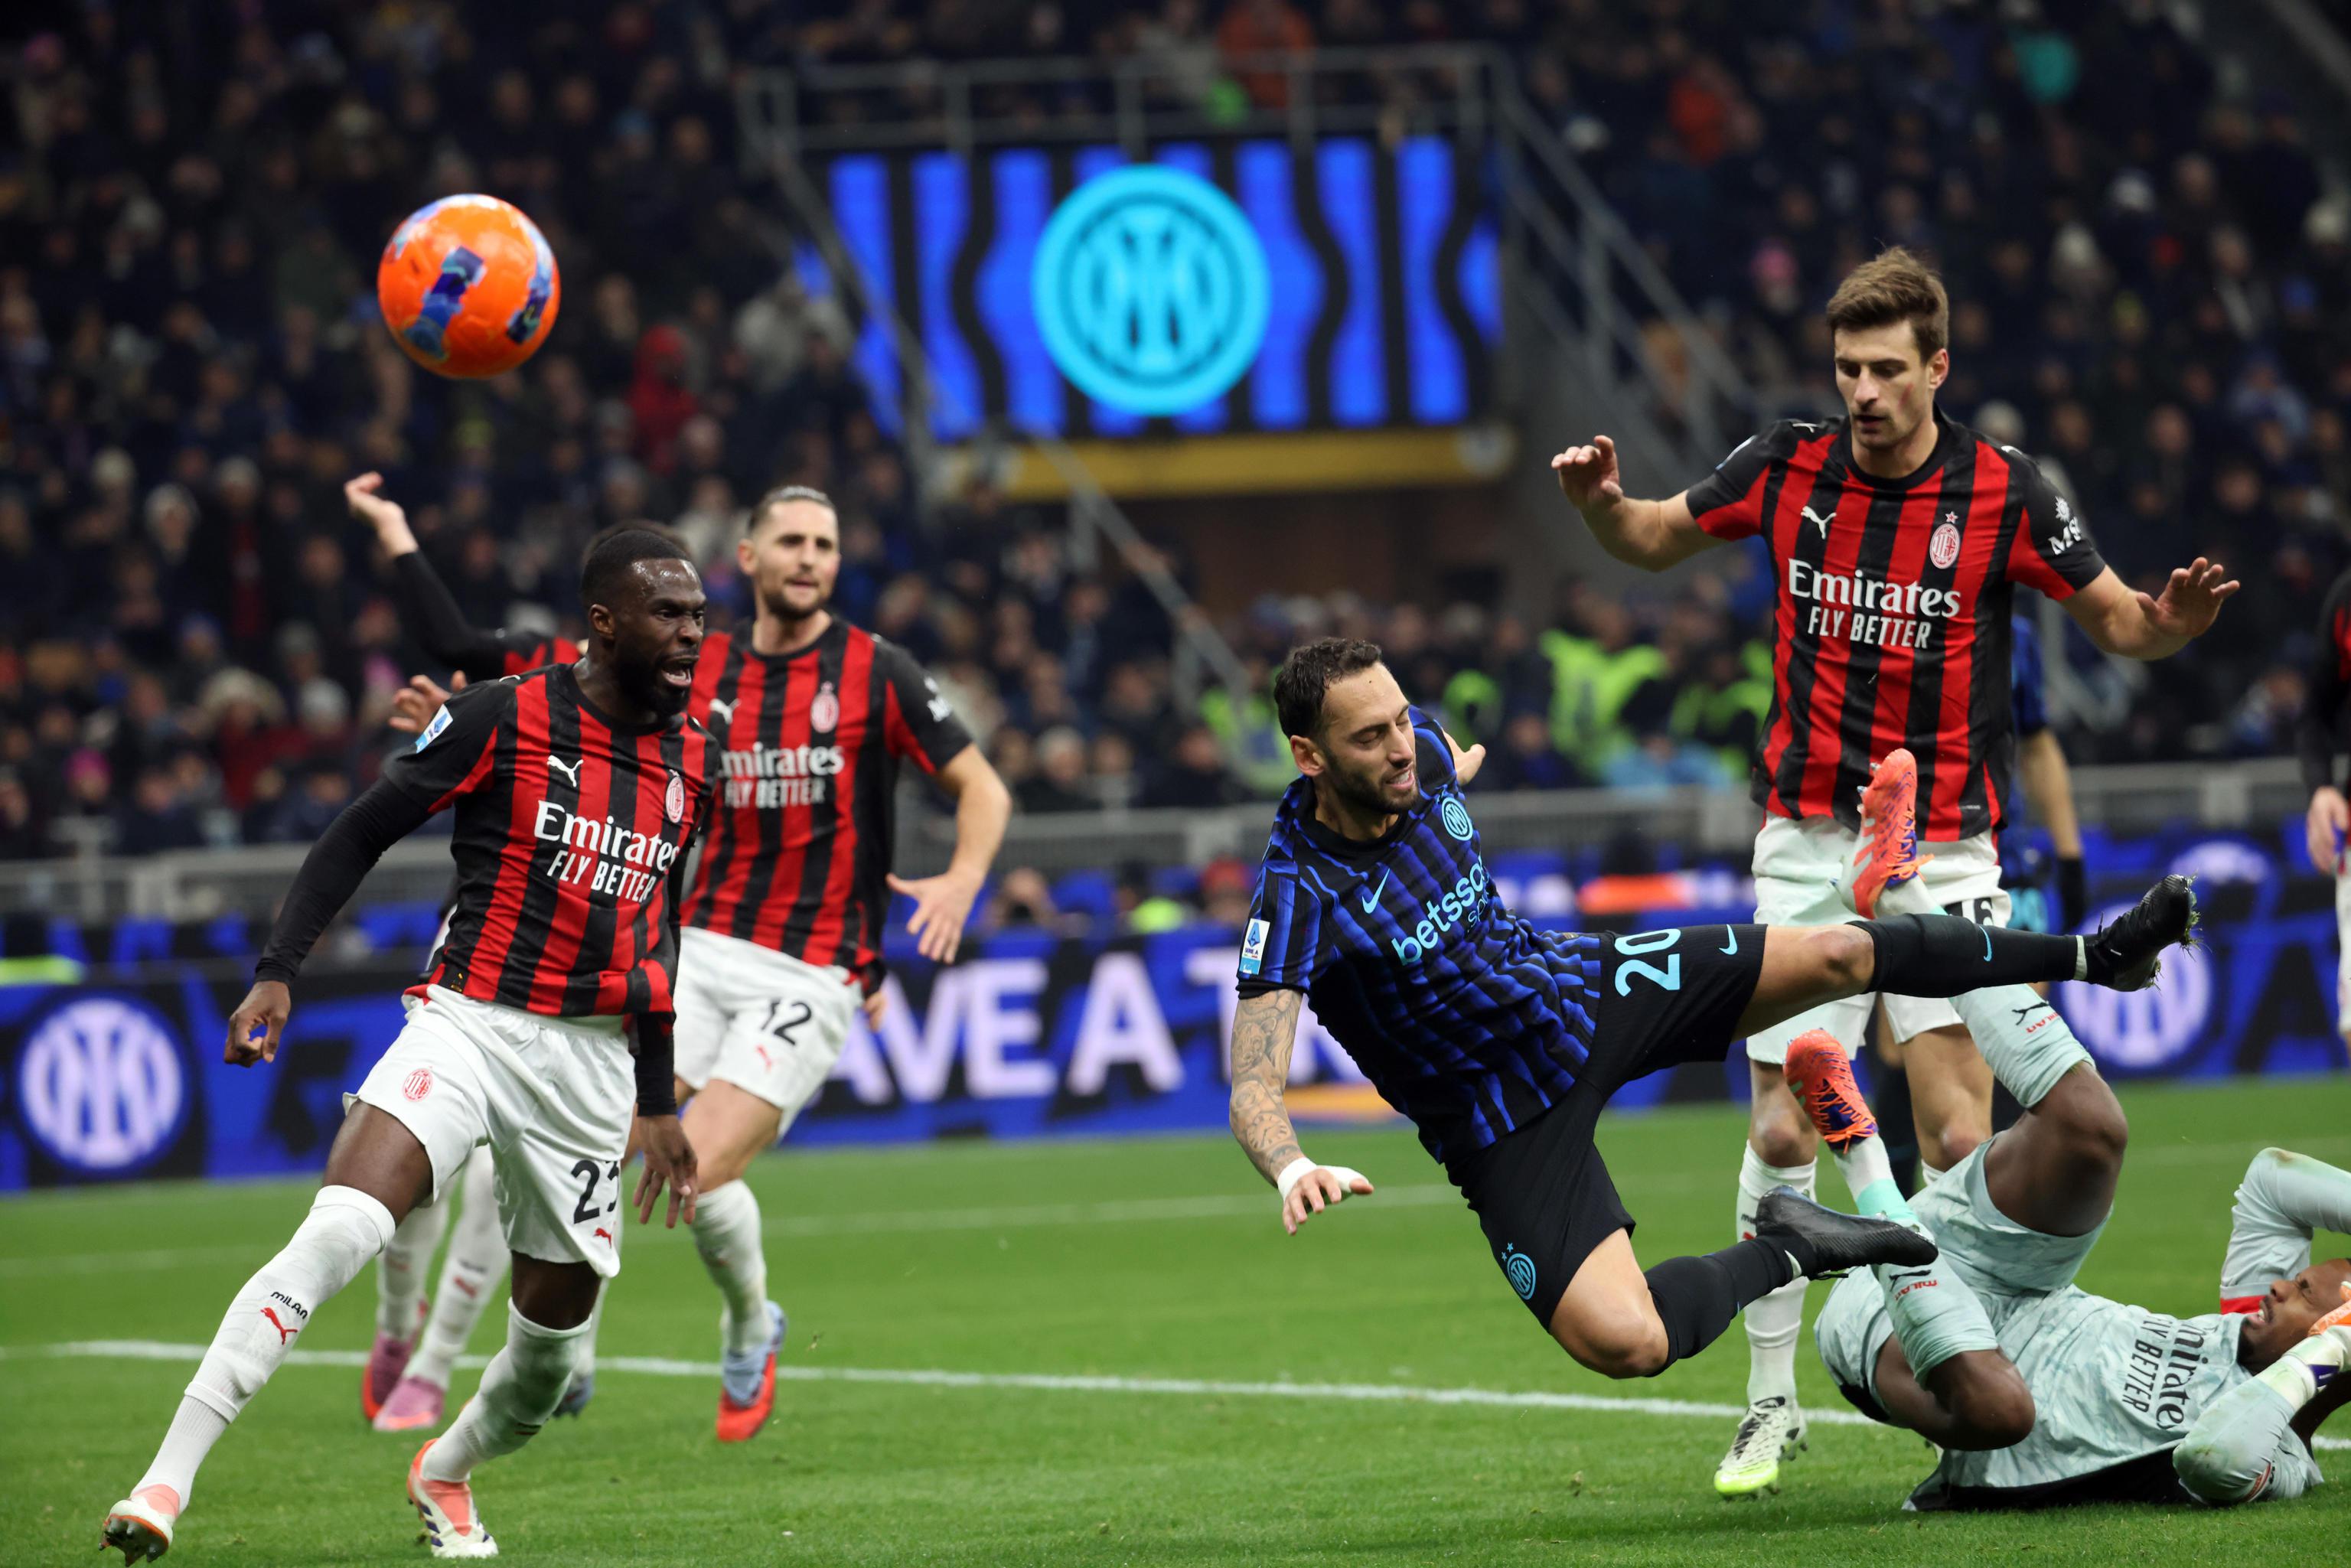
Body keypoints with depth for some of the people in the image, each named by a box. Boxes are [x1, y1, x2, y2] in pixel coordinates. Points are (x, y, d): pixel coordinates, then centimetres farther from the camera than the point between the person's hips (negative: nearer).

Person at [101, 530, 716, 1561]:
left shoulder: (693, 762, 9)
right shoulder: (503, 720, -7)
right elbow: (362, 832, -1)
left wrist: (657, 1096, 23)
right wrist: (276, 973, -9)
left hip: (591, 1063, 5)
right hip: (467, 1025, -5)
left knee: (555, 1329, 7)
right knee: (335, 1235, -25)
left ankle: (445, 1473, 41)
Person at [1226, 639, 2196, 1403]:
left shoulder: (1419, 749, -10)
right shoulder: (1297, 905, -31)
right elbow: (1253, 1091, -37)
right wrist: (1292, 1171, -59)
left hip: (1573, 982, 6)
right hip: (1506, 1125, -6)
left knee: (1838, 956, -1)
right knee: (1624, 1342, -26)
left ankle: (2091, 955, 19)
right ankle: (1783, 1252, 4)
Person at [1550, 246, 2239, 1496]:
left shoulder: (2001, 491, -7)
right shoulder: (1788, 467, -1)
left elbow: (2118, 621, 2)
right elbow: (1657, 540, 16)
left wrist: (2178, 615, -20)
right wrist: (1601, 504, -6)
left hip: (1943, 853, -2)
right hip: (1806, 850, 2)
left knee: (1959, 1138, -10)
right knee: (1782, 1132, -1)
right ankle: (1771, 1403, 12)